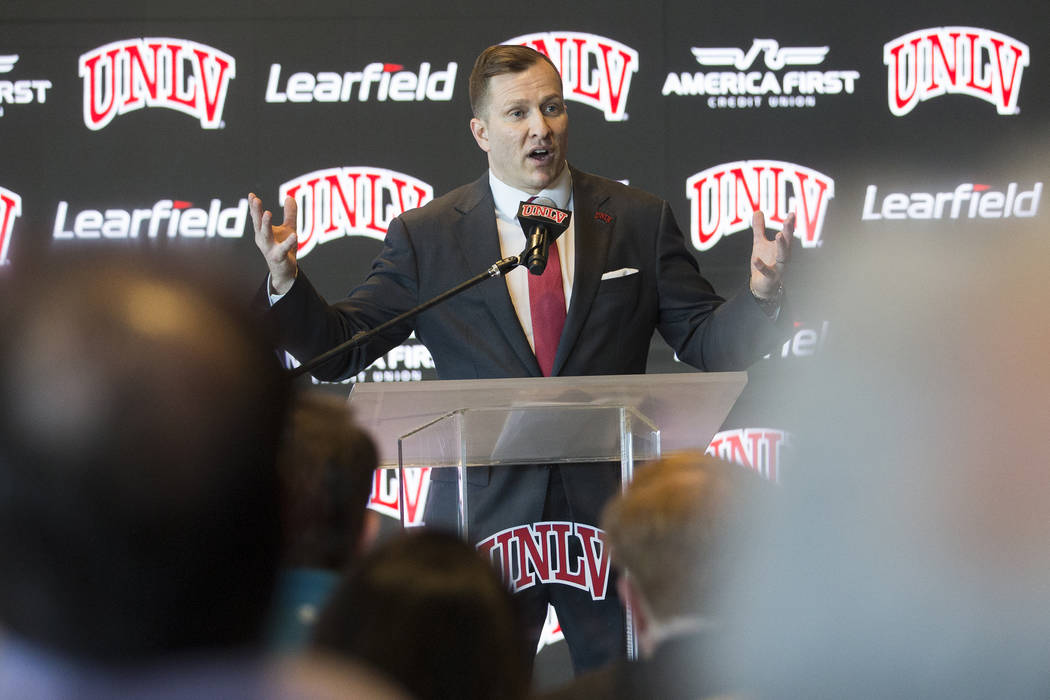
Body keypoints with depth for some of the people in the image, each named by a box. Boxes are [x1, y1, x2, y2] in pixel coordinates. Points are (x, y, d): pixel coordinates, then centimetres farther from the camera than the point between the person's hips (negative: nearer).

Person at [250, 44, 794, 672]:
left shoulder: (639, 220, 7)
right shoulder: (426, 237, 4)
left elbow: (708, 343, 4)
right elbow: (338, 350, 3)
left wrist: (761, 297, -16)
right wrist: (286, 278, -15)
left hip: (610, 510, 1)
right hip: (483, 521, -1)